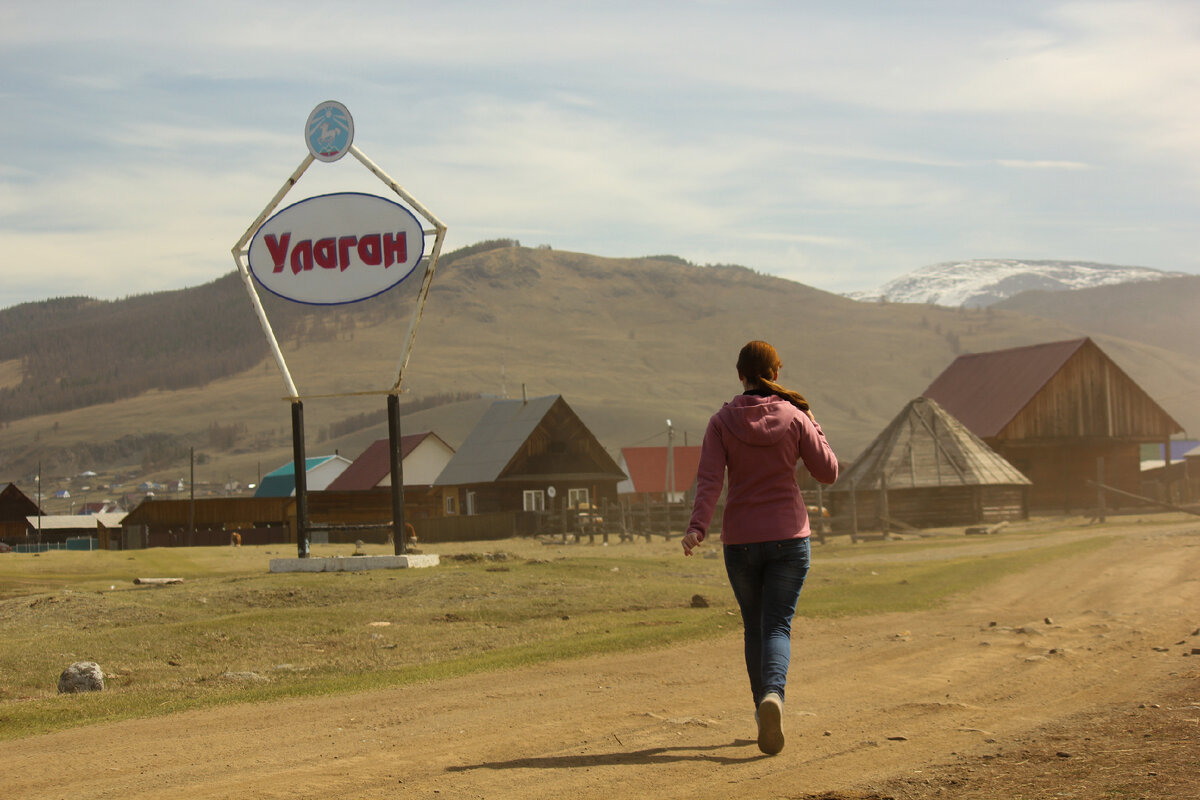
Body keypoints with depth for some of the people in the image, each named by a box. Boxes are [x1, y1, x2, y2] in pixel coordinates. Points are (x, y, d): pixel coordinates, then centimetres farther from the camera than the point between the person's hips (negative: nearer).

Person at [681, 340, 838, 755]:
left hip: (740, 540, 1)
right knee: (777, 626, -4)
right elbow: (828, 472, 2)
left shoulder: (722, 422, -1)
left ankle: (764, 707, 25)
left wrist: (697, 528, -22)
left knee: (754, 626, 18)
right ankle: (773, 695, -30)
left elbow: (709, 480, -14)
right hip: (788, 537, -1)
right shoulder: (794, 418, -2)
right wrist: (815, 431, 16)